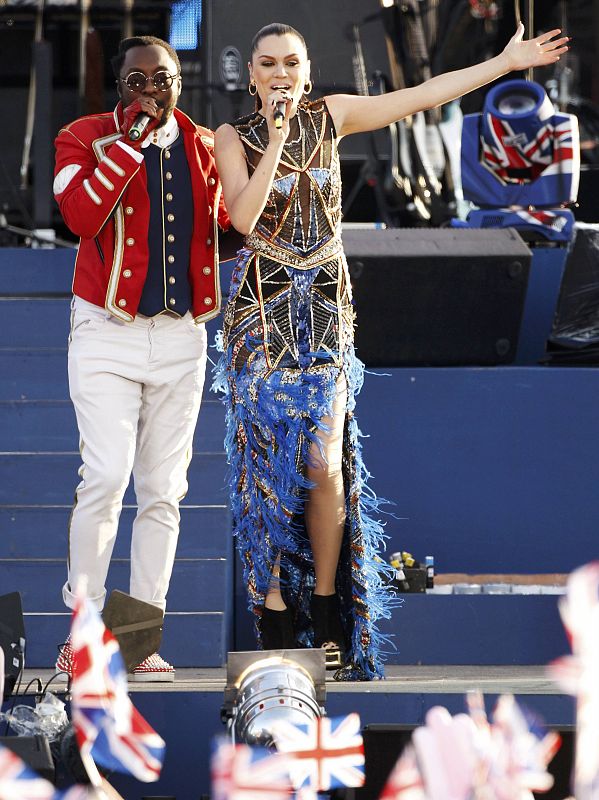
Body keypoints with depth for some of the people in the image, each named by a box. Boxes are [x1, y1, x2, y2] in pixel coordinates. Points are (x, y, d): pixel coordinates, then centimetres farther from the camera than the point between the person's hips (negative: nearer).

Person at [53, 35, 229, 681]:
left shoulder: (204, 148, 10)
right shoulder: (85, 138, -2)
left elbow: (226, 226, 23)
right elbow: (81, 215, -20)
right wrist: (132, 137, -18)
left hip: (181, 337, 4)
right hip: (107, 335, -4)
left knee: (163, 491, 5)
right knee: (106, 478, -15)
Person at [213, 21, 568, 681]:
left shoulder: (330, 116, 7)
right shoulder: (234, 138, -1)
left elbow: (425, 95, 8)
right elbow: (242, 216, -16)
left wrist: (508, 60, 7)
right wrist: (277, 139, -19)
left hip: (326, 307, 2)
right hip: (262, 308, -2)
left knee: (326, 465, -4)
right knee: (270, 463, -4)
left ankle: (328, 617, 7)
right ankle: (275, 619, 1)